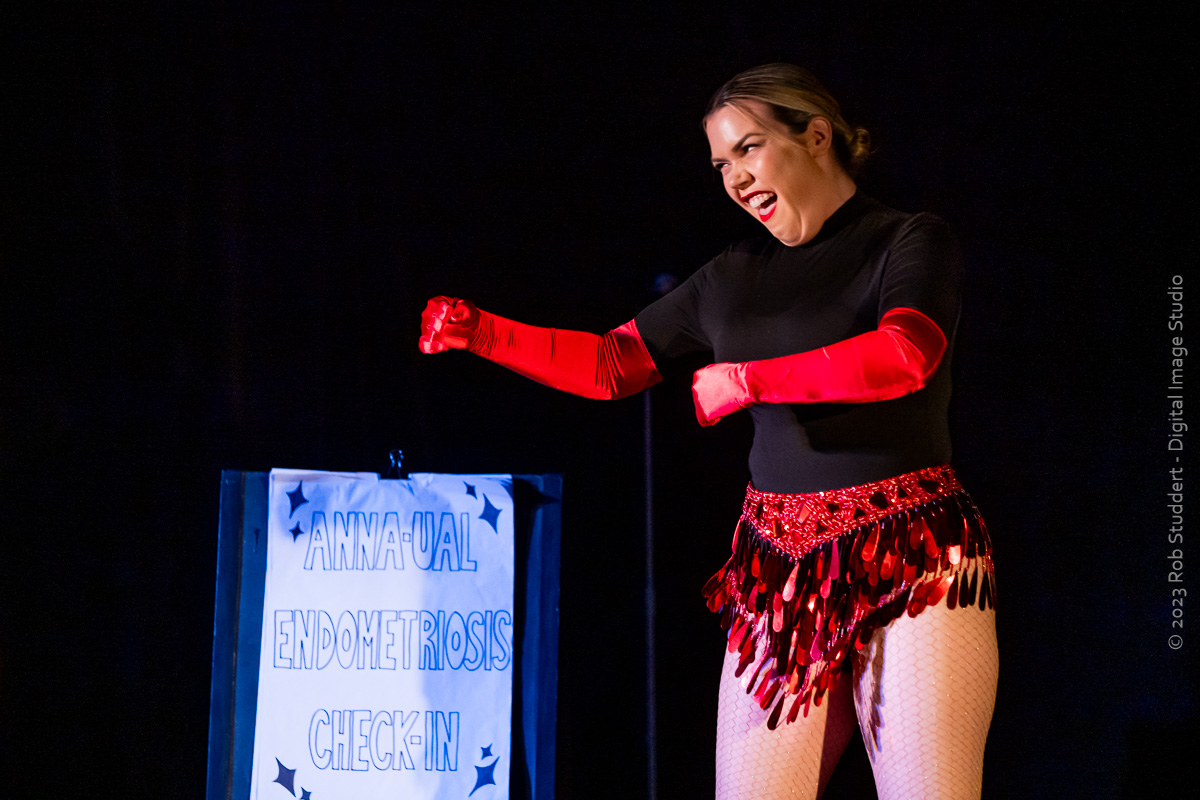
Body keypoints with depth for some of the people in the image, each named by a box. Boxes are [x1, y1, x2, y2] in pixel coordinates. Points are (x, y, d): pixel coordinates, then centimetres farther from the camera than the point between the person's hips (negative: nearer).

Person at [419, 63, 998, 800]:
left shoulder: (911, 244, 1)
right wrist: (480, 332, 9)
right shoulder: (733, 280, 17)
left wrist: (746, 379, -13)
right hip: (780, 573, 5)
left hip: (912, 567, -5)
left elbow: (904, 356, -19)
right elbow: (611, 365, 21)